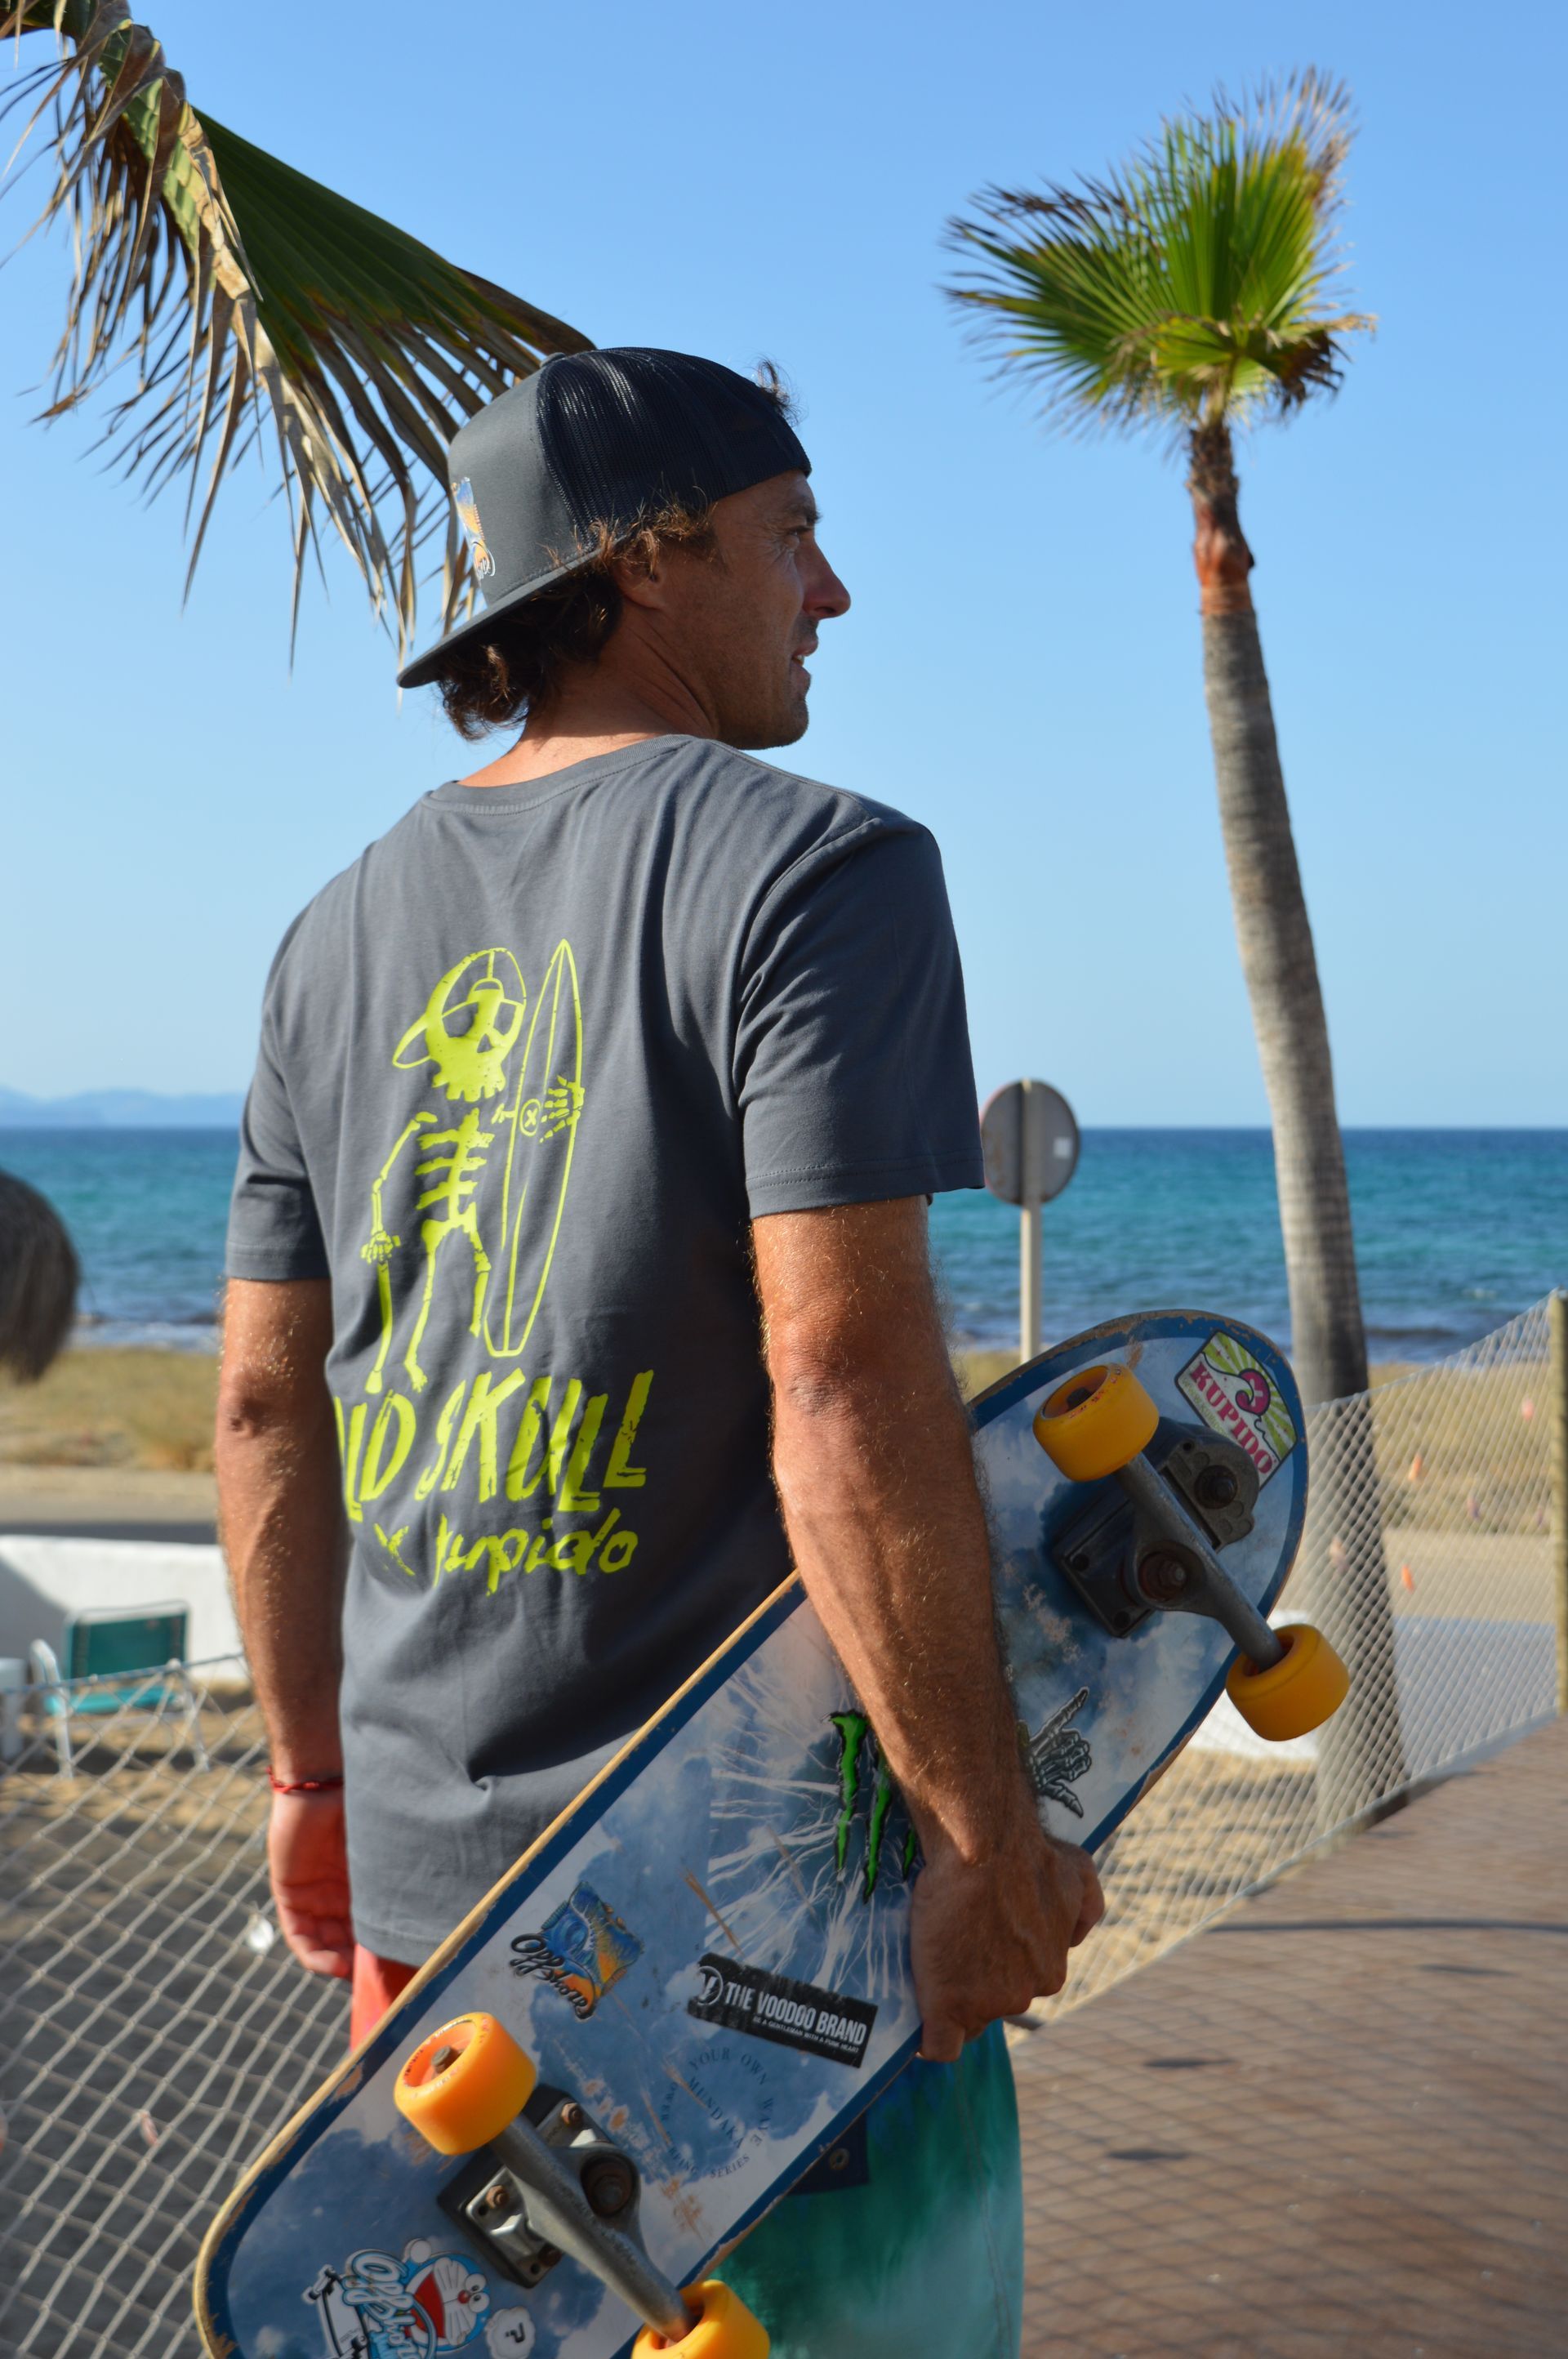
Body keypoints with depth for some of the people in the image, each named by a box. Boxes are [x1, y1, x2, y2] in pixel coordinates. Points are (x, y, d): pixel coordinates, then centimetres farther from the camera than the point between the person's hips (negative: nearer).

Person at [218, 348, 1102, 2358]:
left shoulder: (345, 931, 9)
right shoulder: (818, 869, -12)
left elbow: (265, 1404, 11)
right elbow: (846, 1392, -22)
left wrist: (313, 1770, 20)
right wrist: (986, 1836, -15)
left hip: (426, 1864, 7)